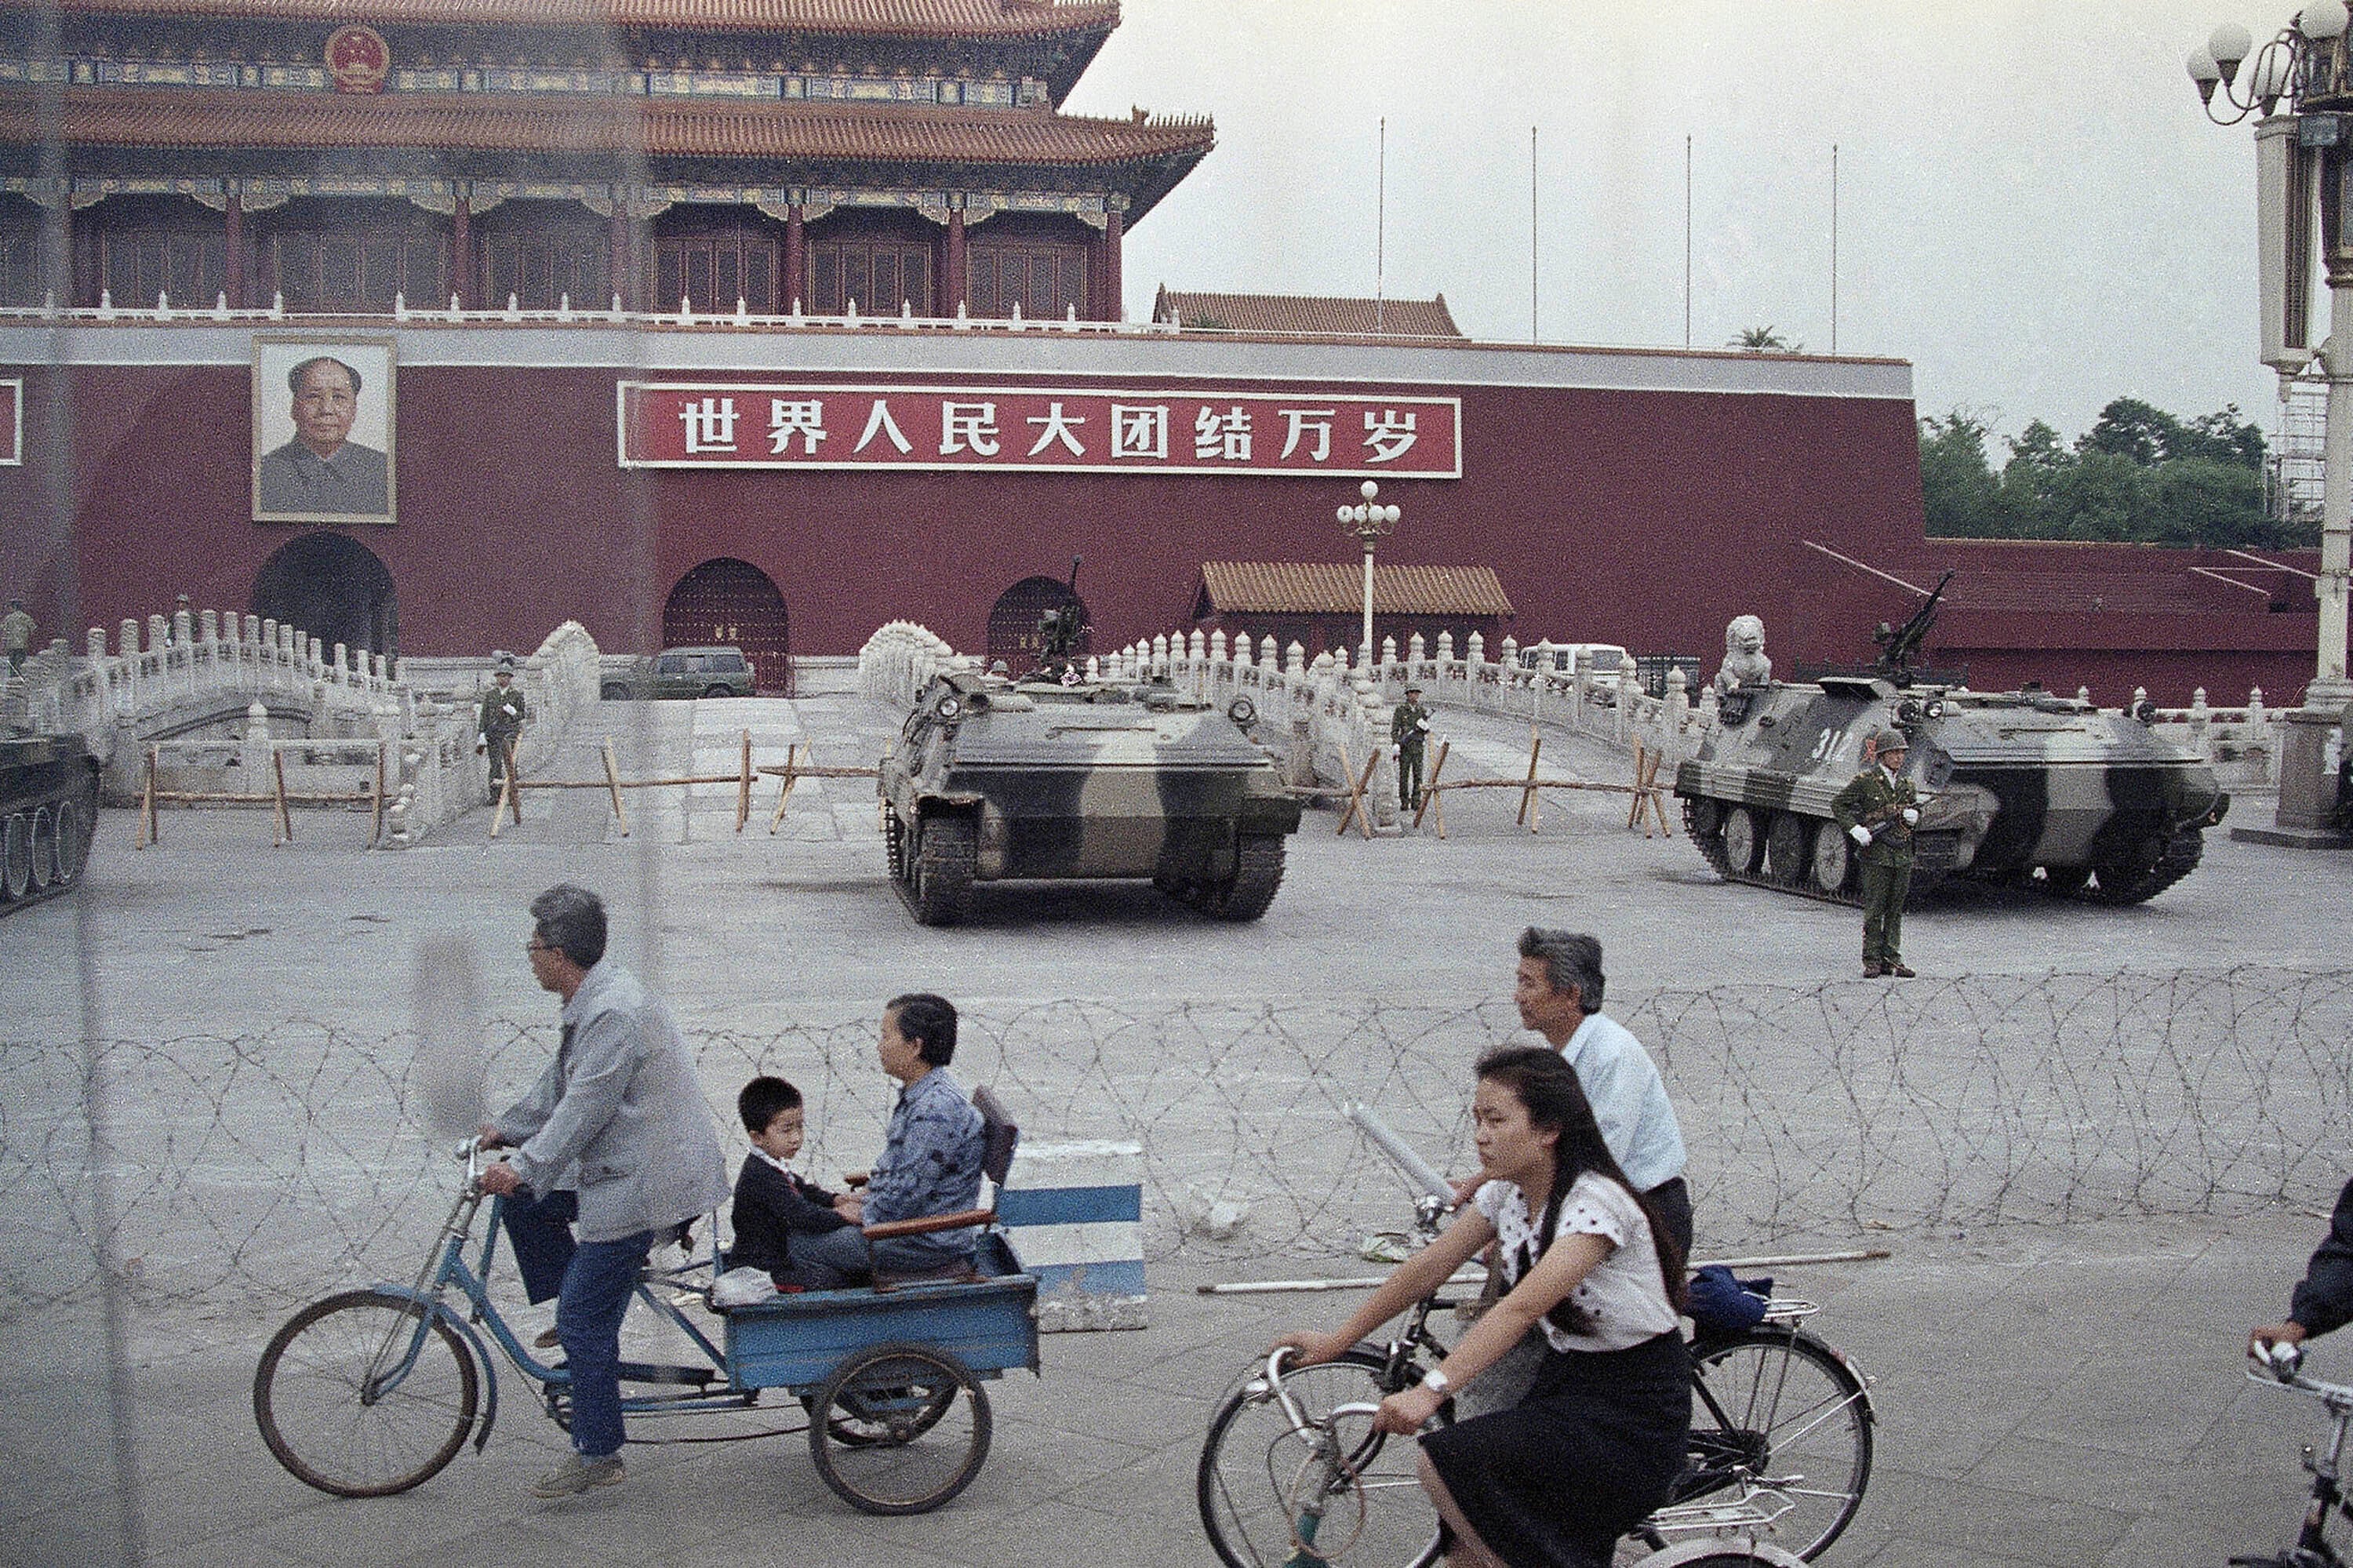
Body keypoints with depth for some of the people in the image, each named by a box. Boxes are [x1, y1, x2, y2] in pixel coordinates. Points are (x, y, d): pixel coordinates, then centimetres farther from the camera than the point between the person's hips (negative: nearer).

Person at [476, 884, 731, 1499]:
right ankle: (574, 1315, 25)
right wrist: (507, 1129, 24)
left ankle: (597, 1454, 6)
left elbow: (585, 1107, -26)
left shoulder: (613, 1013, -22)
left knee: (586, 1322, -5)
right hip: (623, 1167, 11)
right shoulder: (592, 1000, 12)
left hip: (637, 1185, -11)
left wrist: (524, 1167, -26)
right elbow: (560, 1084, 23)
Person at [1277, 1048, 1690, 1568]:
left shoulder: (1596, 1203, -24)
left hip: (1636, 1408, -8)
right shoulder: (1508, 1194, 3)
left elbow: (1522, 1308, -34)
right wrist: (1335, 1342, 7)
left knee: (1446, 1466, -22)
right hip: (1567, 1380, 8)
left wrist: (1431, 1391, -42)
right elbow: (1430, 1266, 7)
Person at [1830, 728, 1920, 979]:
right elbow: (1838, 804, -2)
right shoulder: (1865, 781, -3)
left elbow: (1917, 808, 26)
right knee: (1874, 910, -3)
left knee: (1896, 910, 7)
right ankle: (1872, 961, 3)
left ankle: (1891, 959, 12)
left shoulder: (1906, 785, 12)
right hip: (1876, 854, -5)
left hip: (1902, 854, 5)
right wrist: (1855, 829, -13)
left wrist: (1913, 815, 2)